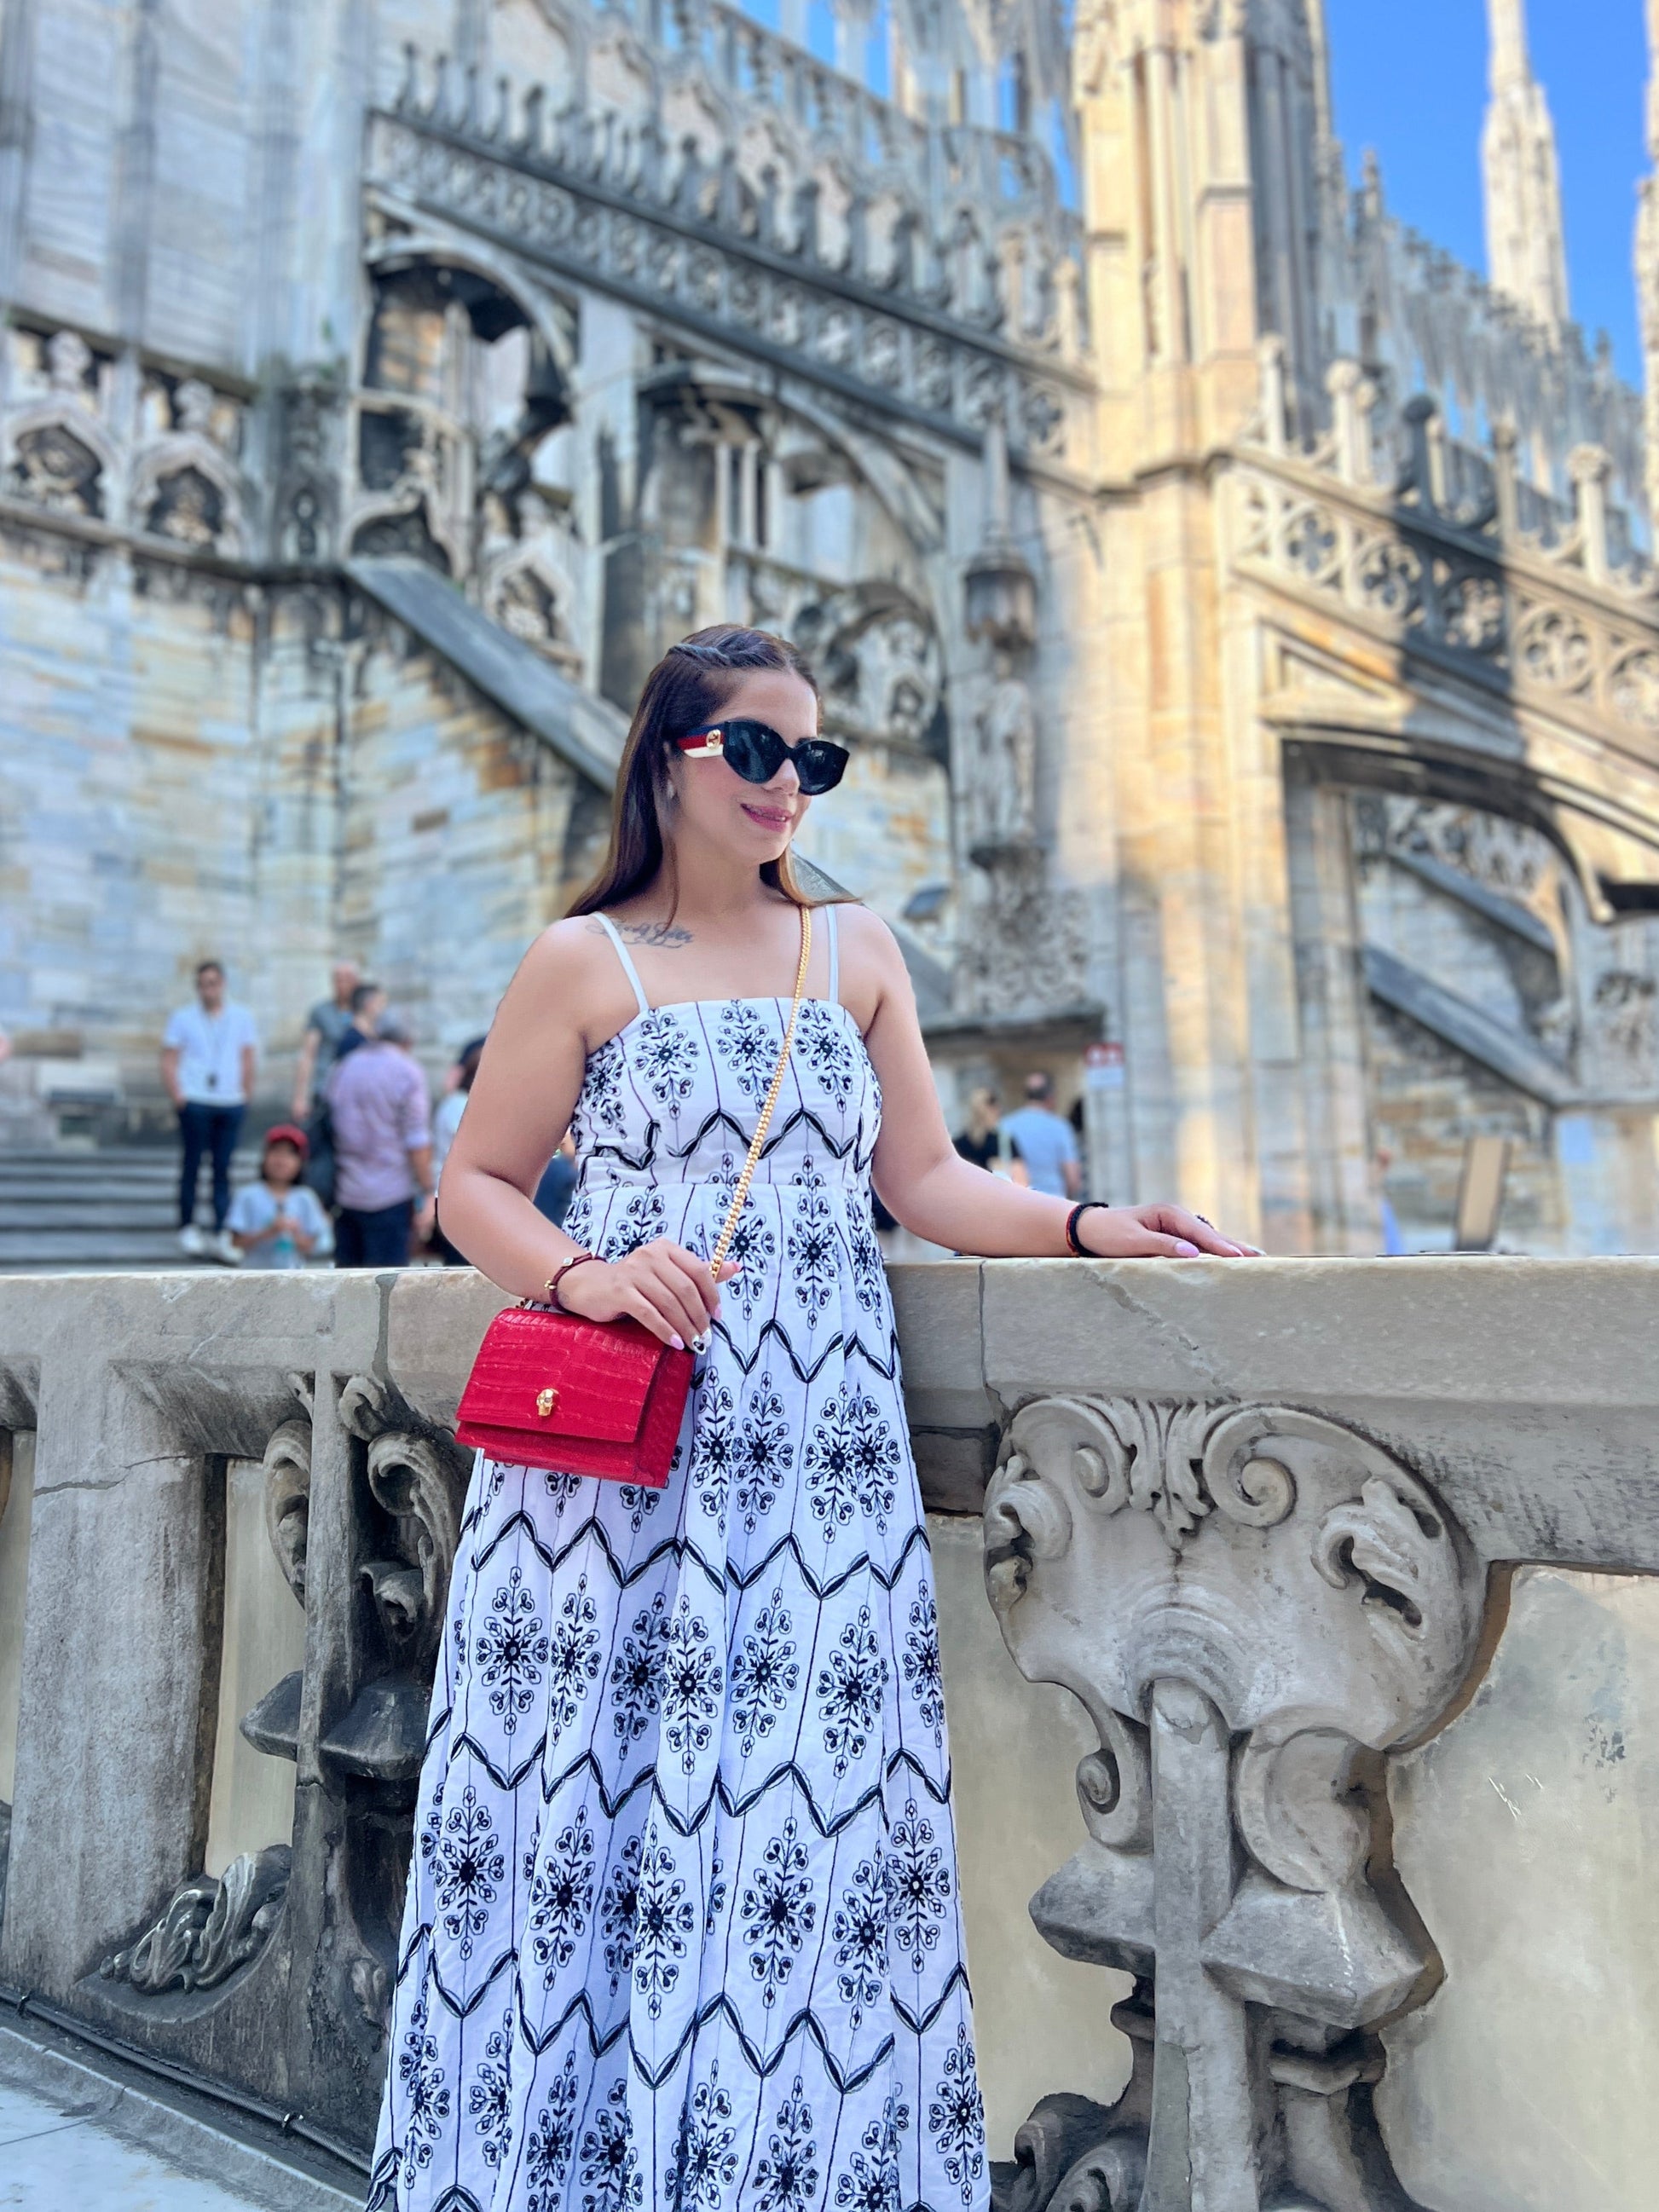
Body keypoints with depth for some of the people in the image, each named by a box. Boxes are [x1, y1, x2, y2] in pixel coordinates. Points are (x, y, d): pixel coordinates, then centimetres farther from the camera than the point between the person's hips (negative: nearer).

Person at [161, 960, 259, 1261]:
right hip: (195, 1102, -2)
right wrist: (178, 1097, -6)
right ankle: (188, 1230, 12)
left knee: (223, 1170, 2)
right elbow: (168, 1061, 3)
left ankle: (221, 1236, 3)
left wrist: (245, 1095, 6)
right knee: (192, 1166, 1)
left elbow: (249, 1058, 14)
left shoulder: (241, 1018, 11)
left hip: (231, 1103, 2)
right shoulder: (183, 1019, 5)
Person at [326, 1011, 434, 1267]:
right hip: (390, 1197, -5)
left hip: (345, 1195, 5)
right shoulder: (407, 1074, -7)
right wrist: (428, 1197, -8)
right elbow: (418, 1143, -12)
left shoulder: (340, 1070, 10)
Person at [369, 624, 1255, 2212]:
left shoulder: (858, 952, 15)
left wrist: (1087, 1227, 0)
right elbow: (475, 1186, 7)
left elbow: (924, 1179, 14)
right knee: (584, 1789, 0)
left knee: (806, 1806, -1)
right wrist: (582, 1277, -11)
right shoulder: (581, 962, 6)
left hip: (815, 1454, 2)